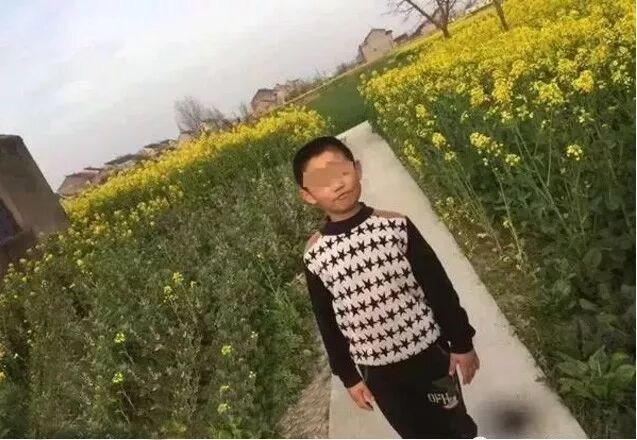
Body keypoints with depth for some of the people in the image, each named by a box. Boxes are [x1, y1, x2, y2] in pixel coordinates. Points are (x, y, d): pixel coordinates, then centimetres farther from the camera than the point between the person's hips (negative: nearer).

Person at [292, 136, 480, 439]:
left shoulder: (396, 225, -13)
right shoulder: (314, 256, -10)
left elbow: (439, 287, -5)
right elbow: (327, 324, 0)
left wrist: (461, 342, 0)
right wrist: (348, 377, 6)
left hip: (428, 353, 0)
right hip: (378, 370, 1)